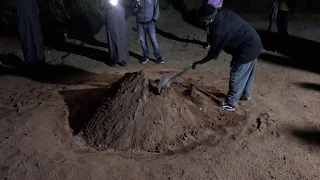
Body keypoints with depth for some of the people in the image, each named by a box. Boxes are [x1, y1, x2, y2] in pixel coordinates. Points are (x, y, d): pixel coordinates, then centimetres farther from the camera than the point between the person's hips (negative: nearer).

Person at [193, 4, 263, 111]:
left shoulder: (218, 31, -25)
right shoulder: (223, 13, -1)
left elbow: (213, 54, -12)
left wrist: (198, 63, 1)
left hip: (246, 50, -9)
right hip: (255, 43, 9)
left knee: (236, 77, 4)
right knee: (248, 73, 25)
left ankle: (230, 104, 17)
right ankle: (246, 94, 45)